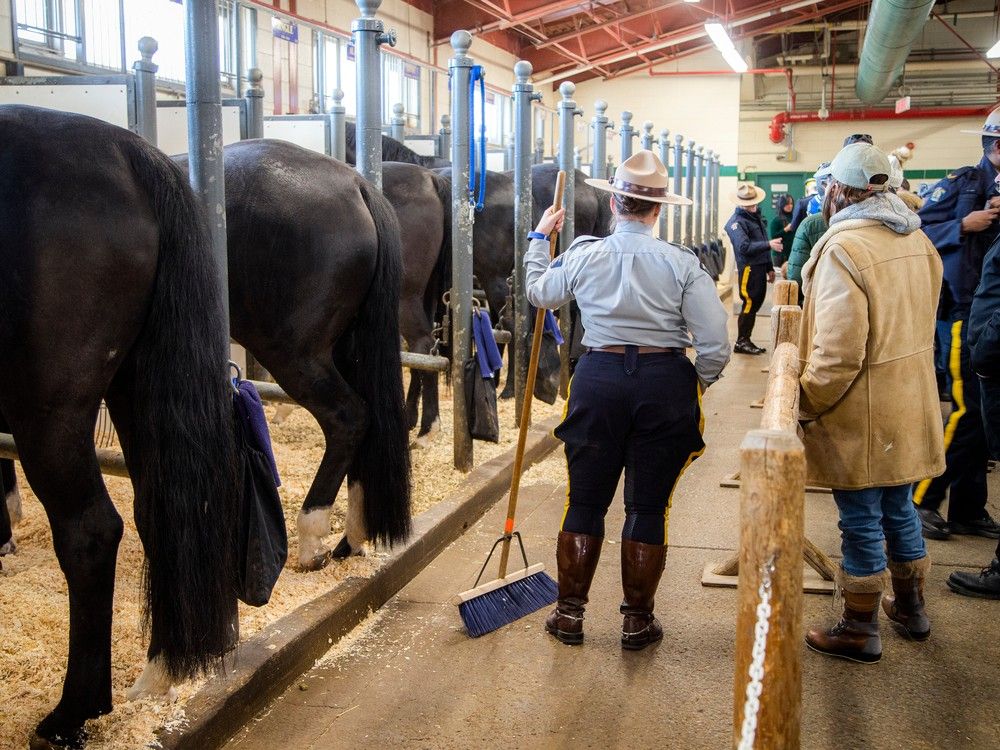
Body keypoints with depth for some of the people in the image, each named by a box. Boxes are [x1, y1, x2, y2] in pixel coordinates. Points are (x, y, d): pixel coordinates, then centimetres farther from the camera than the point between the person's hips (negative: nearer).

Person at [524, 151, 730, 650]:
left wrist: (539, 239, 33)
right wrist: (696, 387, 10)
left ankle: (569, 613, 22)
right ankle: (637, 621, 20)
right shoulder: (682, 263, -6)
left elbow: (539, 294, 19)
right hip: (665, 384, -1)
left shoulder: (584, 255, -2)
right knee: (648, 506, 10)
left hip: (599, 379, 1)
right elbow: (715, 346, -9)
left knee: (585, 501, 13)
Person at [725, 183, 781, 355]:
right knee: (749, 304, -8)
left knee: (756, 303, 11)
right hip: (748, 268, -9)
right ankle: (741, 342, 0)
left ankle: (746, 340, 19)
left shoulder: (756, 216, 18)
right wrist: (768, 244, -31)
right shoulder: (736, 221, -11)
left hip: (760, 267, 9)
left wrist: (769, 267, 22)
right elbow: (744, 246, -24)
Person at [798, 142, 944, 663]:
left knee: (862, 520, 4)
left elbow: (839, 353, -25)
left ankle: (860, 631, 18)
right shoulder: (918, 241, 5)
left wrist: (806, 404, -12)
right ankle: (911, 607, 38)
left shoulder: (844, 248, -21)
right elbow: (916, 324, 14)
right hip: (911, 405, 8)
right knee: (899, 507, 22)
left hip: (861, 416, -8)